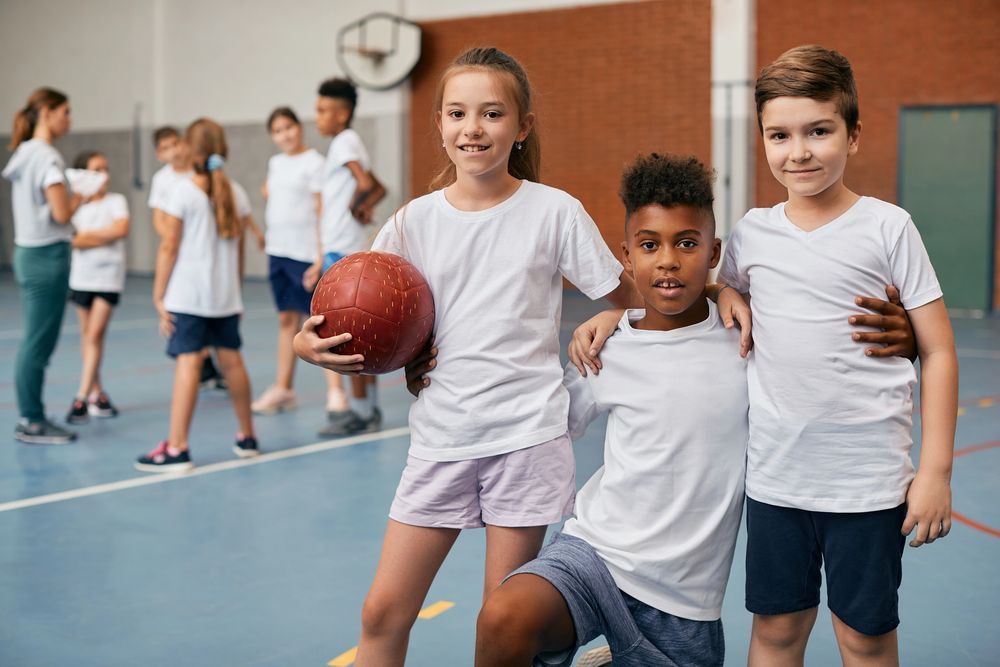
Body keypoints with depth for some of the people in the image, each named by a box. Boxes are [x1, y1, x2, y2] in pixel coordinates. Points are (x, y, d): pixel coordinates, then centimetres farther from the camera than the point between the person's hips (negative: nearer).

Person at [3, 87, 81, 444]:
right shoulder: (47, 157, -14)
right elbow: (62, 213, -19)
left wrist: (79, 190, 12)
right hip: (47, 255, -10)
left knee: (33, 343, 13)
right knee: (38, 344, -3)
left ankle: (30, 418, 19)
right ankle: (32, 422, 3)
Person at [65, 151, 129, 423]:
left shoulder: (116, 201, -1)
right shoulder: (76, 205, 3)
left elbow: (122, 229, -17)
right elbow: (75, 241, -8)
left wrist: (89, 234, -11)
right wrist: (106, 235, -15)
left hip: (109, 278, -3)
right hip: (82, 277, 3)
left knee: (95, 335, -8)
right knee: (87, 336, 7)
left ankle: (83, 398, -9)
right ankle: (97, 393, 17)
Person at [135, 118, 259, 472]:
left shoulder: (183, 191, -7)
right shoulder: (235, 193, 7)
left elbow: (169, 248, -9)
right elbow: (238, 247, 10)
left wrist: (158, 296, -4)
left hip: (187, 296, -5)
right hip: (226, 296, 5)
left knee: (188, 363, -8)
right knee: (231, 360, 14)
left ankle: (176, 449, -9)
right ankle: (247, 437, 26)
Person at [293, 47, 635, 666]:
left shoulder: (554, 211, -4)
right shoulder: (416, 219, 3)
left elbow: (627, 299, 4)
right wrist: (309, 343, -12)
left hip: (527, 434, -2)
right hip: (441, 435, 3)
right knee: (383, 612, 4)